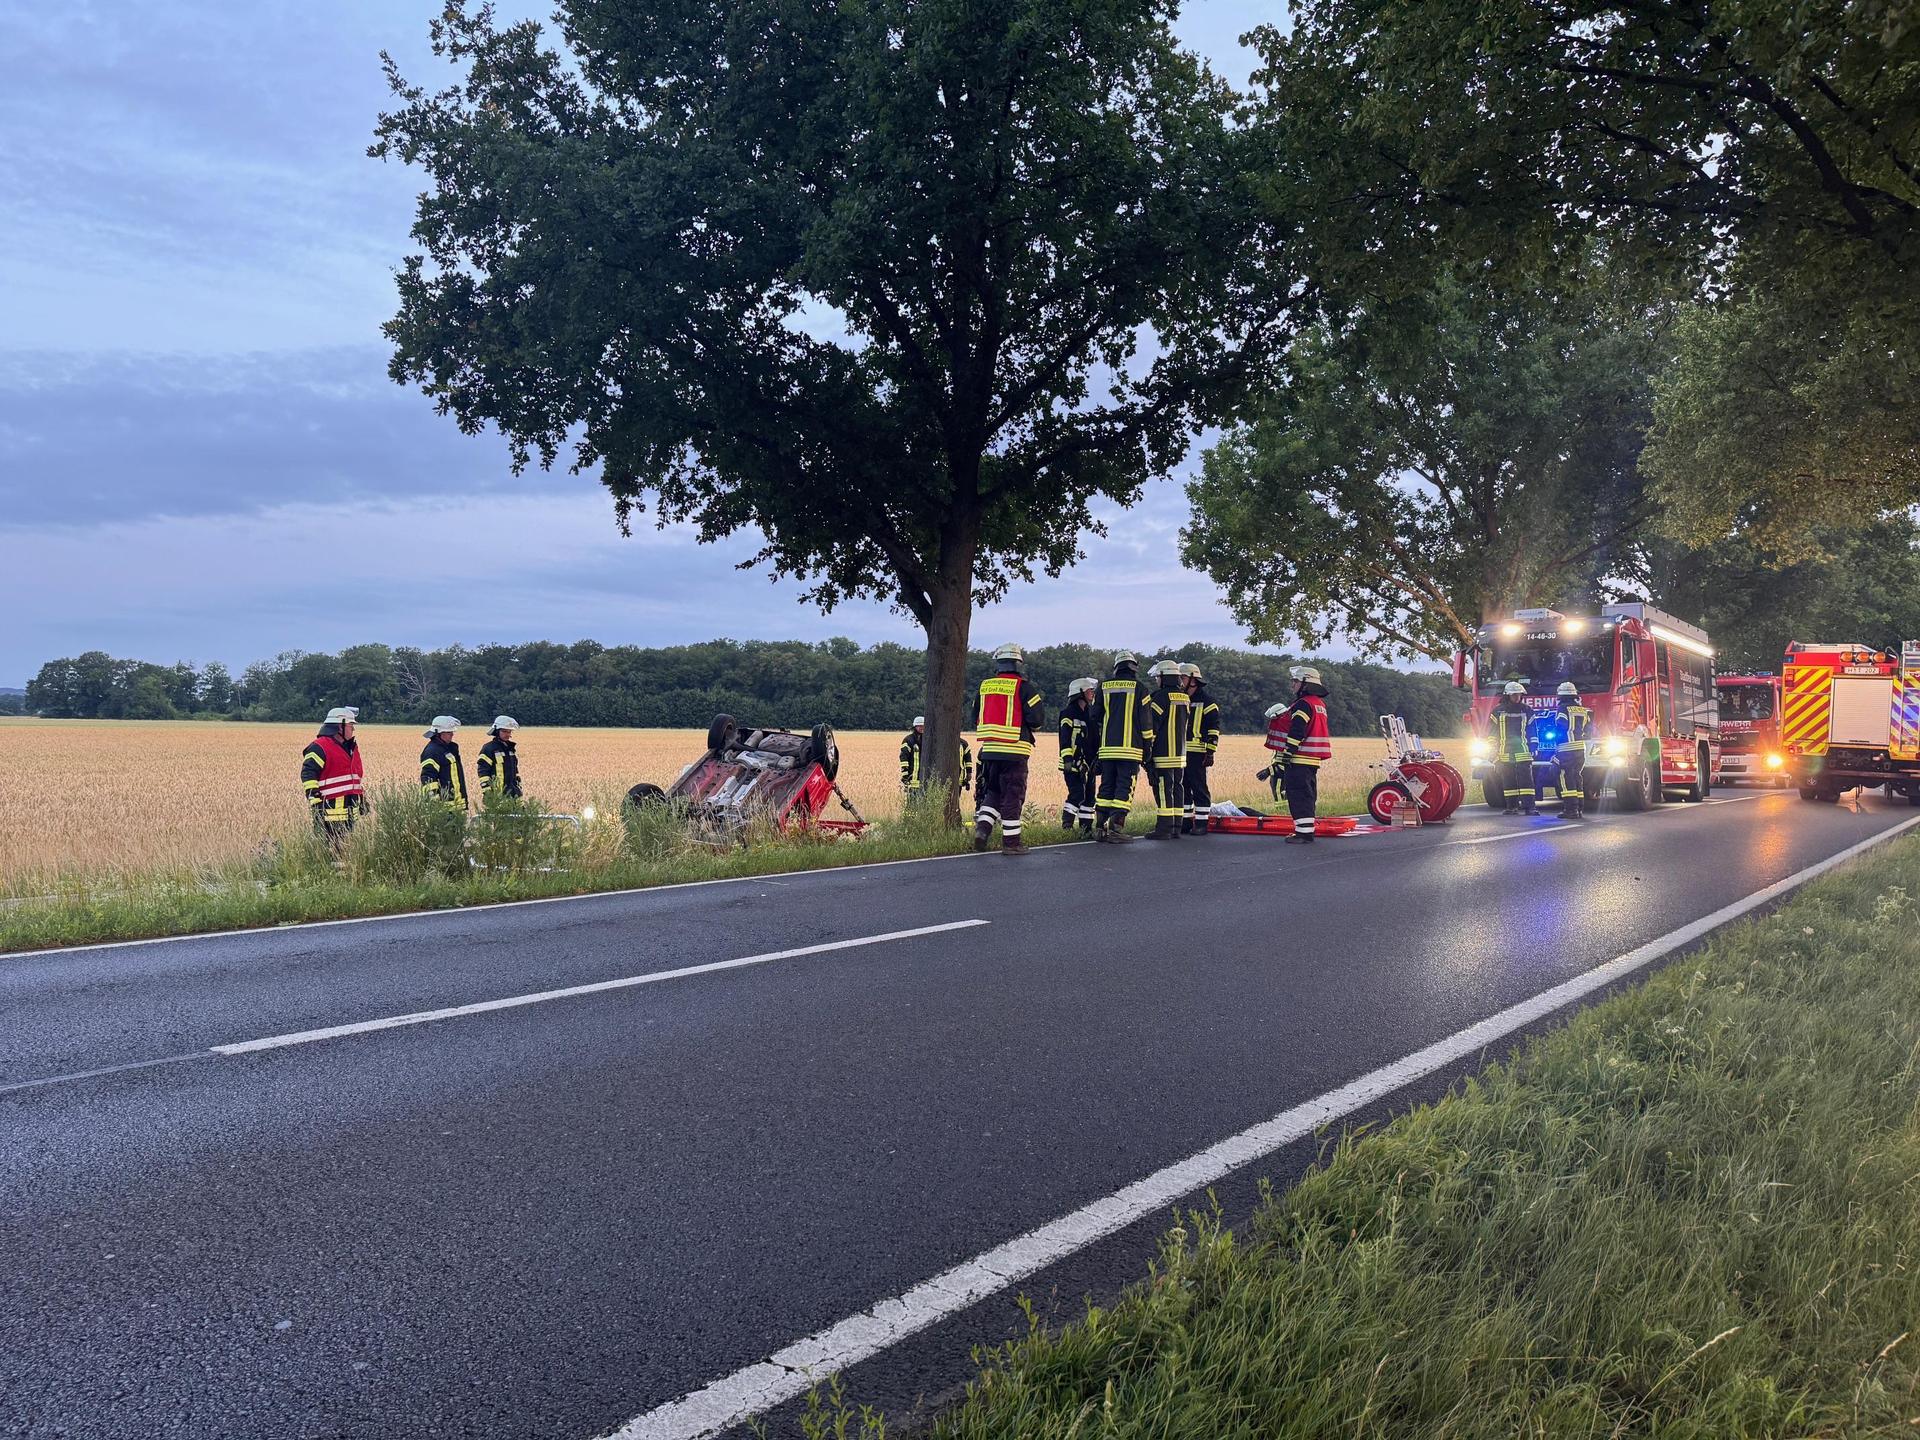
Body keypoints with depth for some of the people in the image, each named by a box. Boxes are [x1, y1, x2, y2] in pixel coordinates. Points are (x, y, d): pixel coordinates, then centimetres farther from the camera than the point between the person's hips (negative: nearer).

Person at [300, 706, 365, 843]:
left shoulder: (352, 747, 19)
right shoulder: (320, 748, -10)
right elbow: (308, 774, -17)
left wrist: (363, 798, 28)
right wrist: (314, 800, -22)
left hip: (349, 810, 9)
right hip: (330, 811, -9)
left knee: (343, 845, 14)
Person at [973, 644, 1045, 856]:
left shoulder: (985, 686, 9)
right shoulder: (1022, 687, -7)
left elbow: (977, 717, 17)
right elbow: (1037, 718, -10)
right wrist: (1028, 725, 10)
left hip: (989, 749, 5)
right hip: (1014, 751, -5)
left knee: (993, 791, 19)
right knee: (1013, 796, 2)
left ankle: (983, 825, 2)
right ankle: (1010, 841, 5)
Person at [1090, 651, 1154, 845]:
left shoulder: (1104, 687, 9)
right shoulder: (1139, 689, -1)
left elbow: (1094, 719, 13)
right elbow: (1146, 721, -2)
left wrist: (1096, 747, 24)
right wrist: (1147, 749, 4)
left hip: (1107, 748, 4)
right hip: (1130, 748, -4)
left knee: (1106, 787, 11)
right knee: (1124, 787, -3)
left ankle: (1099, 828, 10)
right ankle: (1115, 828, -10)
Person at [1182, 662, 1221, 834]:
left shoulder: (1206, 701, -4)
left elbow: (1214, 727, -8)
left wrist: (1210, 752, -13)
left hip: (1197, 753, -7)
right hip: (1180, 752, 7)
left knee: (1199, 788, -5)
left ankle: (1201, 823, -2)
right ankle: (1187, 821, 16)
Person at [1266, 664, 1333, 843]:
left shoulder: (1303, 704, -14)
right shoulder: (1320, 704, 17)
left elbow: (1296, 733, -20)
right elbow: (1326, 731, 26)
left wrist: (1285, 755, -19)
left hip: (1299, 760, -10)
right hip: (1314, 759, 10)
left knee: (1298, 796, -9)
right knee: (1308, 795, 15)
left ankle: (1303, 833, -10)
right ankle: (1306, 829, 20)